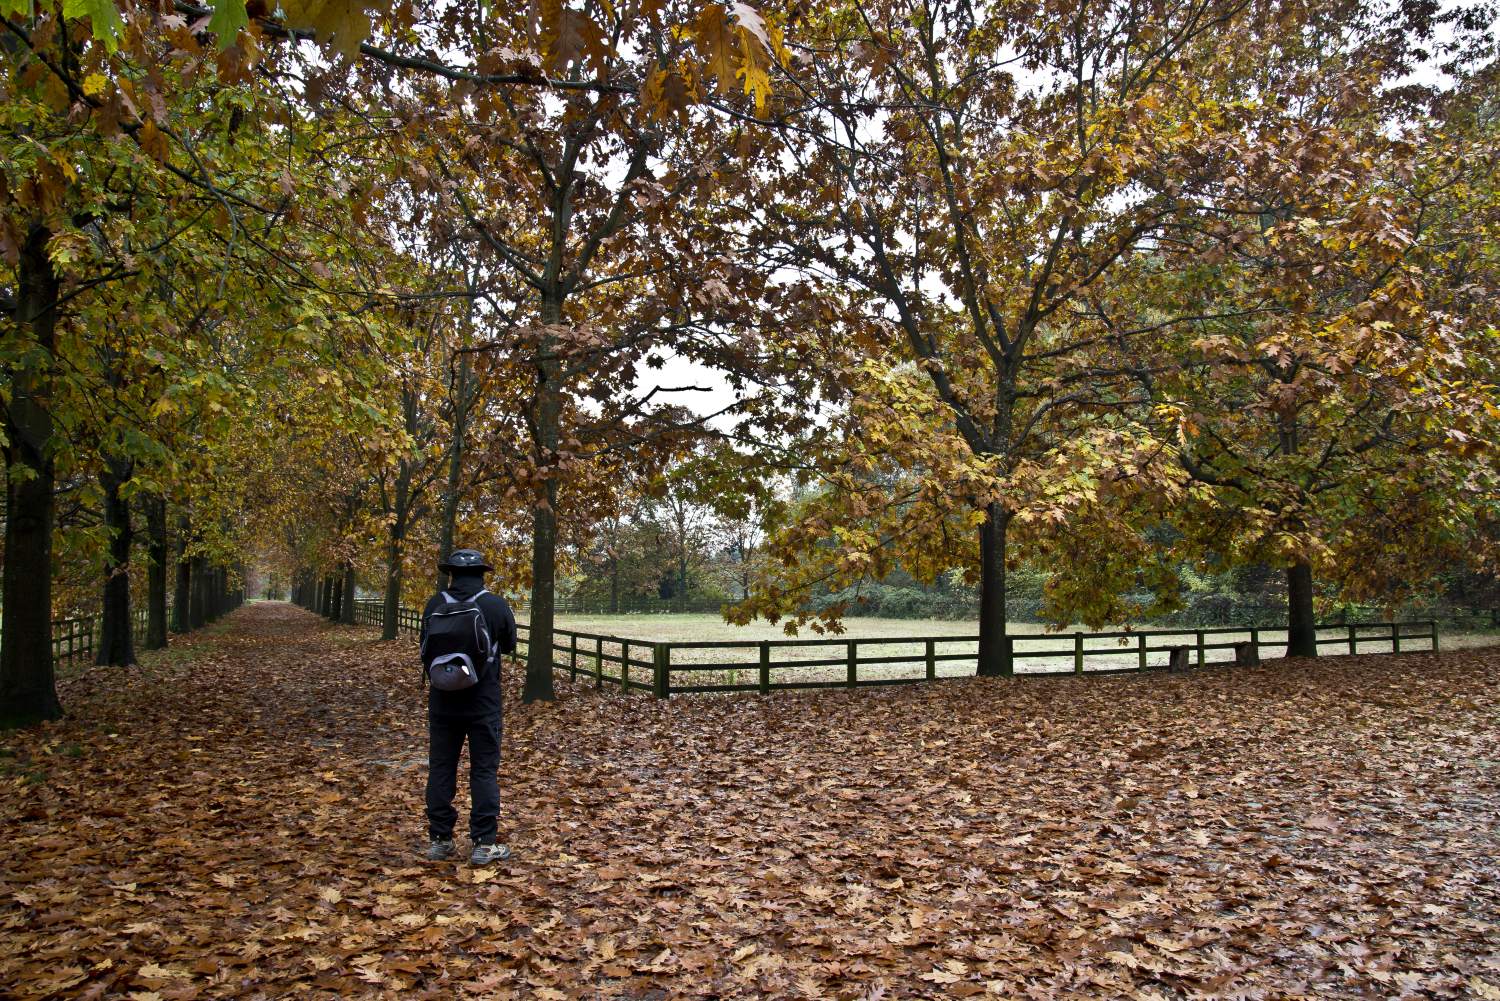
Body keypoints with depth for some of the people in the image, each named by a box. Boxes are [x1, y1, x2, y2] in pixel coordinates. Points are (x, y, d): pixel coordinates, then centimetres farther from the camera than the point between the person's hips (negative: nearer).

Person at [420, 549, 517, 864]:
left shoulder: (435, 605, -4)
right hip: (483, 703, -2)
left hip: (443, 701, 2)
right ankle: (484, 844, 6)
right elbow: (509, 645, 6)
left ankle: (439, 840, 18)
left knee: (440, 768, 12)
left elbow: (425, 648, 9)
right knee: (484, 771, 5)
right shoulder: (496, 605, -10)